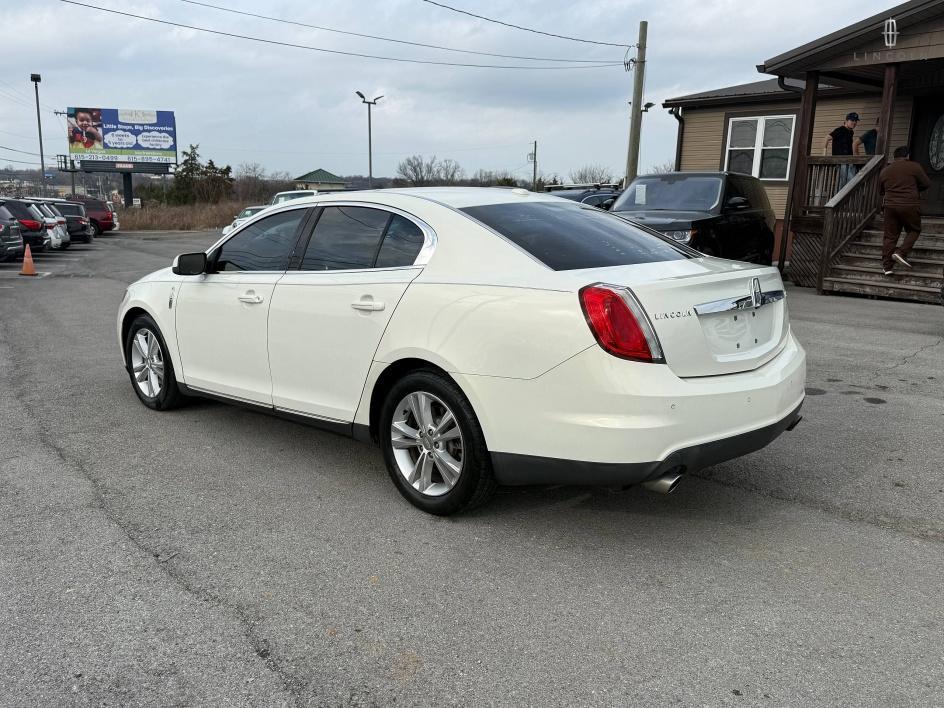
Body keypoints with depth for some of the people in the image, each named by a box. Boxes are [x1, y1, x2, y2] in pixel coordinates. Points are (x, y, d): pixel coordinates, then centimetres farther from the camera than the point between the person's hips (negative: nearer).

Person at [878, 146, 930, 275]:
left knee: (890, 236, 5)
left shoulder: (884, 171, 12)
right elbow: (926, 183, 3)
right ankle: (901, 252, -6)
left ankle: (887, 266, 3)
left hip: (890, 205, 4)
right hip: (910, 205, -4)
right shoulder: (914, 166, -1)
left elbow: (881, 191, 20)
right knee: (914, 230, 14)